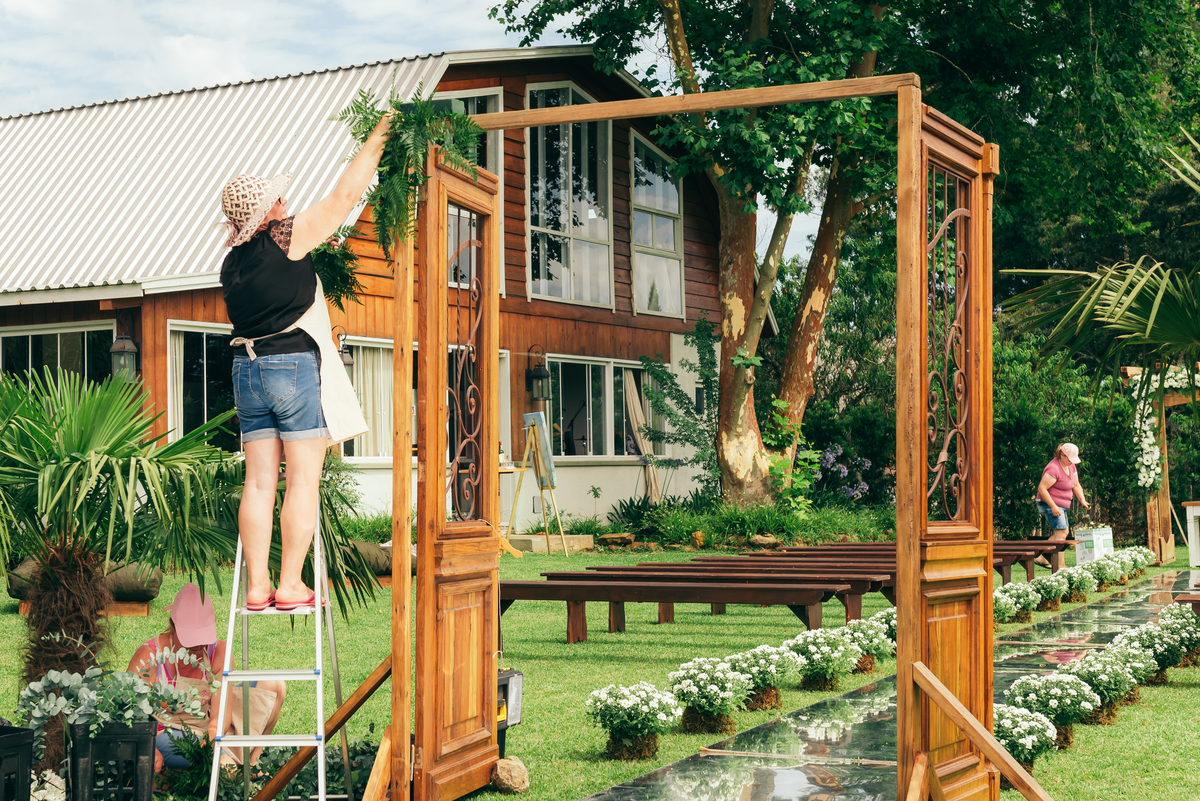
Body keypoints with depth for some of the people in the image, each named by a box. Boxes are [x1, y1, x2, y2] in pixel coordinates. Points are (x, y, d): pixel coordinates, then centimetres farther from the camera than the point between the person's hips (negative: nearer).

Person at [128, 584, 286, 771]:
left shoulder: (218, 652, -12)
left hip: (207, 725, 6)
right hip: (164, 733, -6)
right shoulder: (148, 657, -22)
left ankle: (251, 761, 8)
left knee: (275, 688, -2)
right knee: (224, 764, -35)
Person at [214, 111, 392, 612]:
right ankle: (290, 585, -3)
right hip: (296, 365, -6)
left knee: (259, 482, 5)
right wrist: (379, 137, 7)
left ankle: (257, 586, 4)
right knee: (303, 480, -2)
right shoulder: (287, 237, -5)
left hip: (247, 367, 6)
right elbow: (345, 194, -2)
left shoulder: (232, 264, 13)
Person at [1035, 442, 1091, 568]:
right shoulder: (1053, 468, -22)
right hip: (1049, 504, -10)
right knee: (1061, 533, -15)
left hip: (1061, 506, 10)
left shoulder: (1071, 466, 8)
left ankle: (1042, 558, 18)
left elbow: (1076, 485, 16)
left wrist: (1082, 501, 1)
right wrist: (1053, 506, -25)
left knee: (1061, 533, 12)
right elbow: (1042, 488, -24)